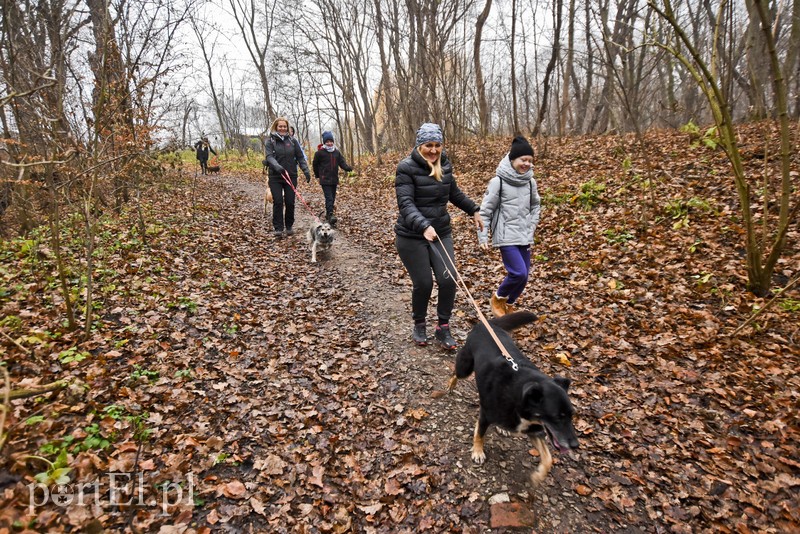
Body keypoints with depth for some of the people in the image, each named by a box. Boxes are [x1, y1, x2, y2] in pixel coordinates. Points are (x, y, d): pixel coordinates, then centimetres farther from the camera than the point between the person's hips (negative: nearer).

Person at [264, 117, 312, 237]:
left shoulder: (292, 141, 10)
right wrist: (276, 166, -31)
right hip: (275, 177, -2)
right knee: (278, 202, -6)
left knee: (290, 202, 2)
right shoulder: (270, 141, 3)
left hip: (291, 176, 2)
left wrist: (306, 170, -6)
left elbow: (300, 157, 8)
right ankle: (278, 228, 2)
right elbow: (269, 156, -12)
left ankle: (289, 226, 17)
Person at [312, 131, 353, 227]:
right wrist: (317, 175, 11)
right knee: (329, 198, -15)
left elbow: (342, 162, 4)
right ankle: (330, 215, -21)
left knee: (332, 198, 12)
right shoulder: (320, 153, -5)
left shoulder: (337, 152, 8)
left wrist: (347, 168, -16)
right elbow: (315, 164, 5)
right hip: (325, 179, -5)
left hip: (334, 179, 5)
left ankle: (328, 214, 27)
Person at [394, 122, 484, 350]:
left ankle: (443, 327, 16)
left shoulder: (445, 165, 6)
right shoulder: (406, 168, -13)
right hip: (412, 236, -5)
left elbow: (454, 193, 23)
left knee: (448, 280, -5)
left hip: (441, 232, 5)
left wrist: (474, 210, 26)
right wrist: (423, 226, -39)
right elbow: (405, 203, -24)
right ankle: (419, 325, 28)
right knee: (423, 283, 0)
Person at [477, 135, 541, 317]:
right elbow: (485, 210, -8)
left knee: (524, 275, 8)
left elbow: (535, 205, 21)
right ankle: (497, 298, 12)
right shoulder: (498, 182, -11)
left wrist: (531, 226, 10)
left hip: (524, 236, 6)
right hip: (506, 236, -6)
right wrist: (483, 236, -10)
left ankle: (509, 305, 32)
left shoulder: (530, 182, 5)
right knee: (518, 273, -16)